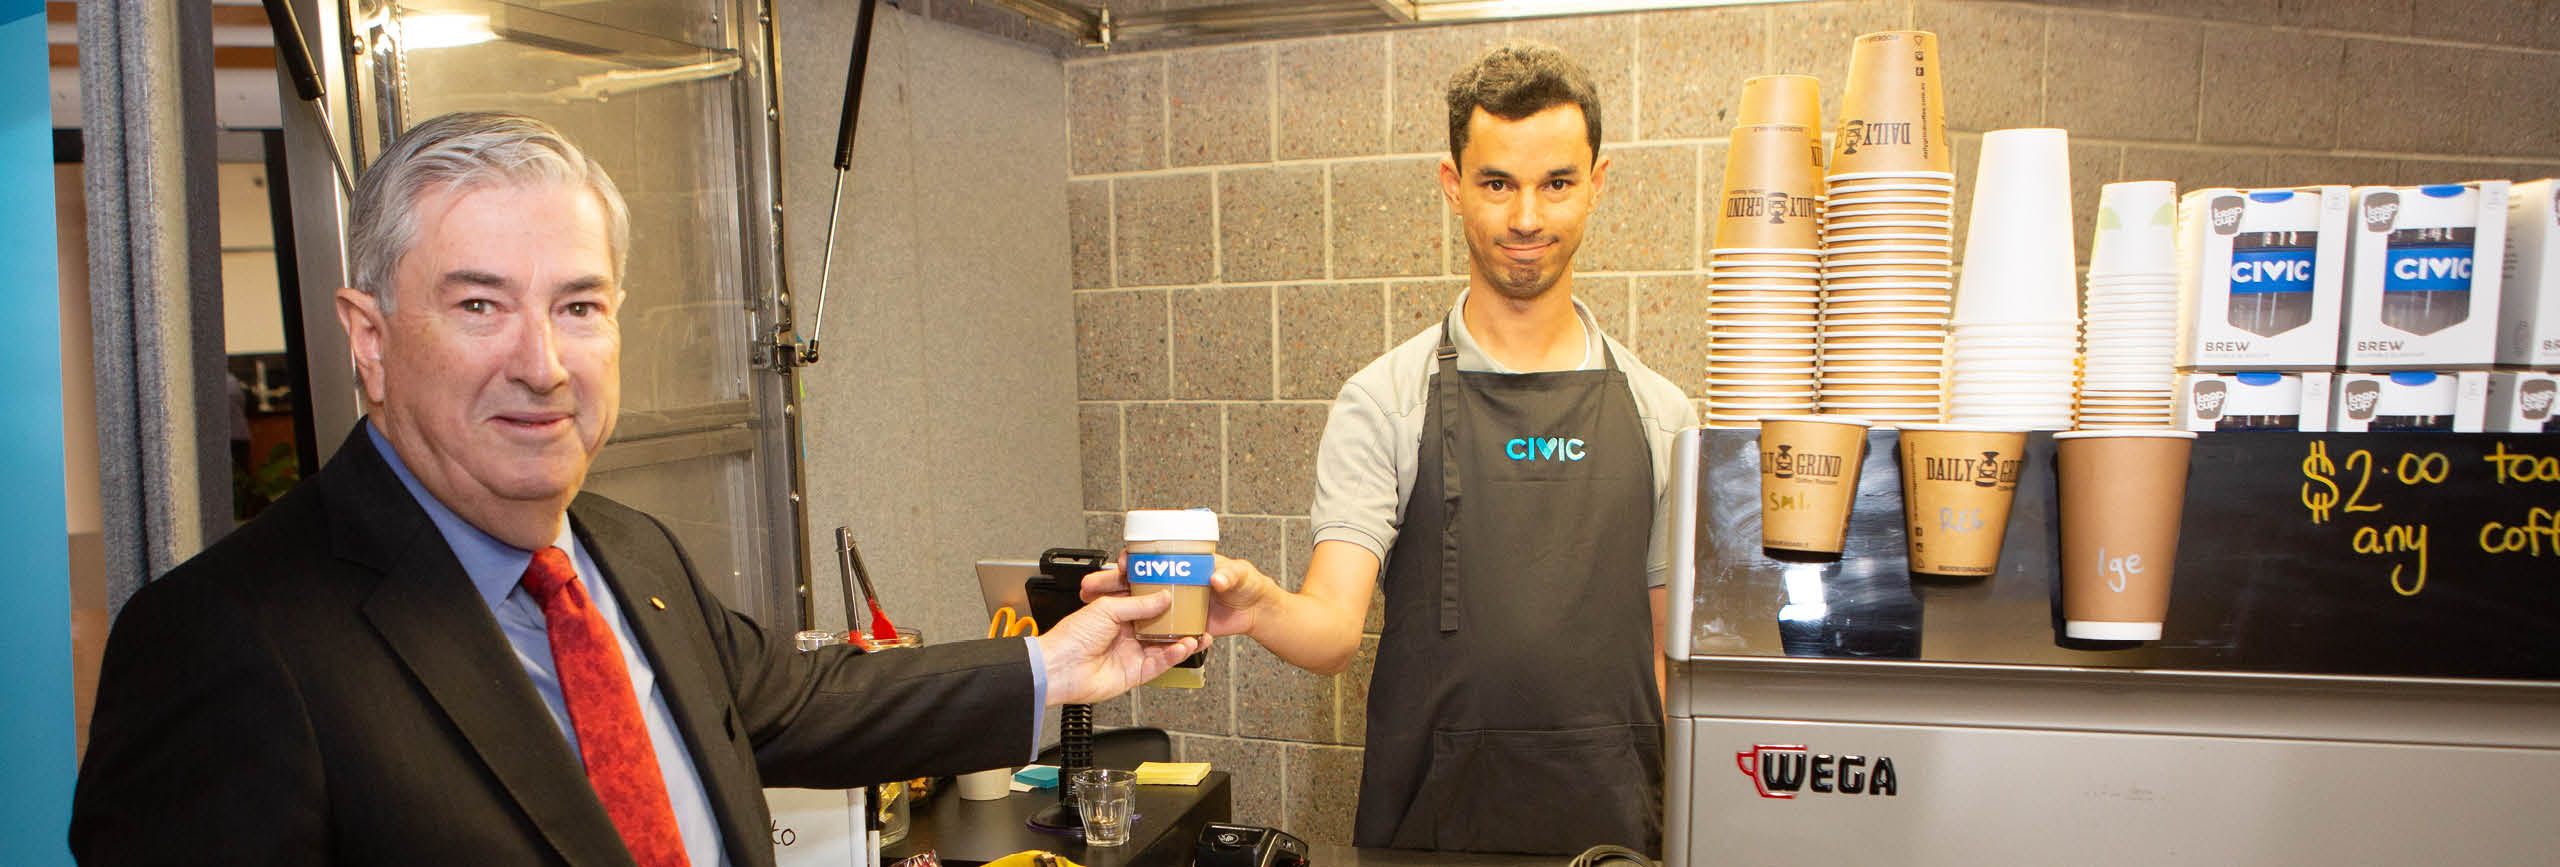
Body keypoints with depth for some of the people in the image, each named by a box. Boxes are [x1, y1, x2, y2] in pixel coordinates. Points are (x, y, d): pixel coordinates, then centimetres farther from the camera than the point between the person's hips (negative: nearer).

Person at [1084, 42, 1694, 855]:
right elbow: (1333, 629, -15)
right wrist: (1261, 606, -36)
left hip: (1610, 821, 2)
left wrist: (1684, 825, -2)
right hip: (1426, 817, -2)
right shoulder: (1384, 400, -6)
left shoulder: (1660, 412, 3)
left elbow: (1669, 651, 7)